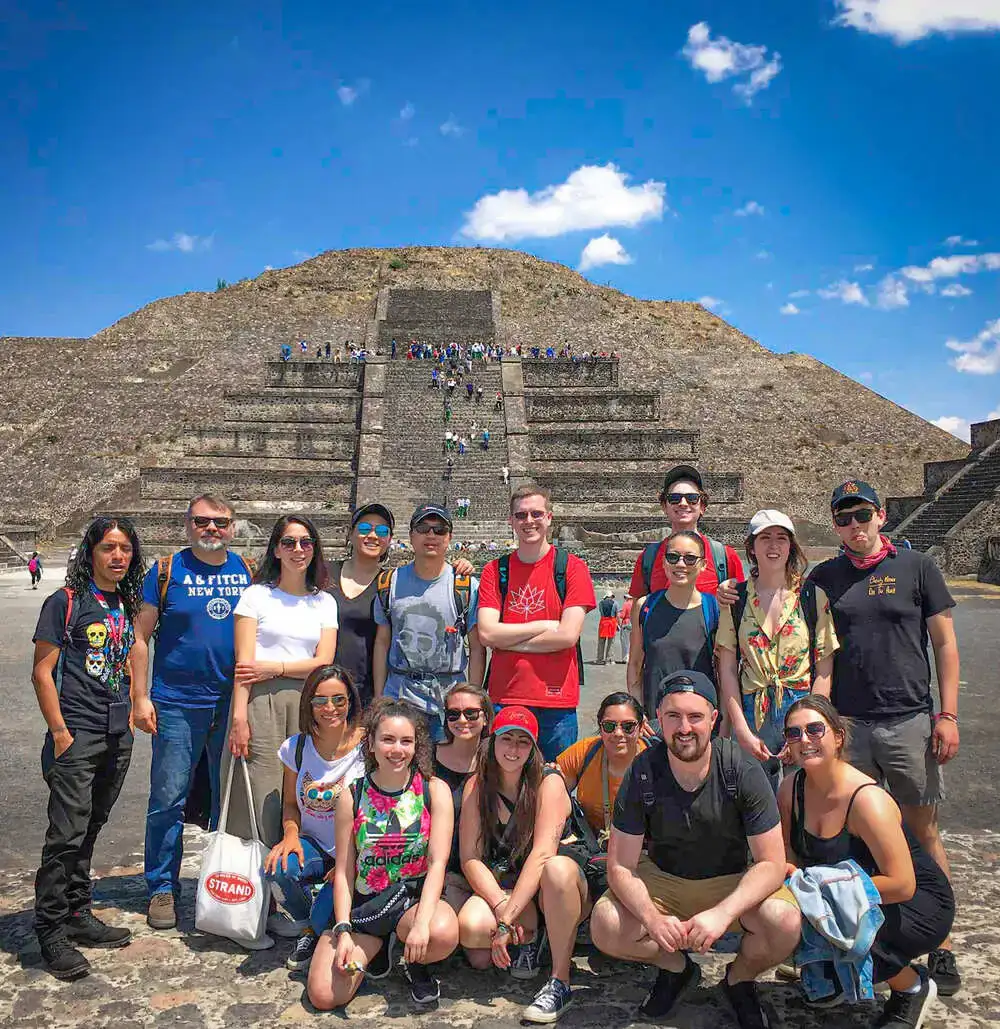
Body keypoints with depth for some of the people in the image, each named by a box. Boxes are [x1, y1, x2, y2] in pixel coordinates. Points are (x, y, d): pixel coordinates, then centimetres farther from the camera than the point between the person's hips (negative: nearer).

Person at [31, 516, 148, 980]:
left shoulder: (126, 604, 10)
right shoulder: (65, 601, -8)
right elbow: (42, 672, -9)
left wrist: (136, 710, 13)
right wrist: (60, 733, -12)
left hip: (117, 736, 6)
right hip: (77, 736, -6)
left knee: (89, 831, 16)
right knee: (67, 834, -5)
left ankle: (78, 915, 29)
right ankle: (52, 933, 8)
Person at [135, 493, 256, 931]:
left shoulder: (247, 572, 7)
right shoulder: (166, 571, -1)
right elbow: (140, 635, 0)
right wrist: (140, 696, -6)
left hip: (234, 703, 3)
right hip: (177, 704, -2)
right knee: (168, 799, 4)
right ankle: (162, 888, 21)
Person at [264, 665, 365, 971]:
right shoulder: (295, 748, -1)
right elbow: (290, 804, 11)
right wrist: (291, 835, -12)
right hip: (314, 846, 4)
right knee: (279, 868, -28)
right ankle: (308, 932, 5)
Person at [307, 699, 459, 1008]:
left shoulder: (434, 791, -6)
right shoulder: (351, 797, -2)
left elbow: (438, 862, -13)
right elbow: (343, 871, 0)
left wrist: (422, 921, -27)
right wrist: (343, 932, -12)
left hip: (414, 898, -1)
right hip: (362, 904, 2)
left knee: (443, 932, -36)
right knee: (324, 996, -17)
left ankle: (417, 963, 3)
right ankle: (378, 945, 14)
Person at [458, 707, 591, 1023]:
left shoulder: (549, 784, -13)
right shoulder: (477, 786, -3)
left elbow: (542, 854, -24)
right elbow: (470, 858, -8)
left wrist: (506, 921, -30)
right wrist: (500, 904, -24)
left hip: (549, 892, -2)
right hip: (501, 888, 3)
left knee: (558, 867, -37)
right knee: (470, 928, -29)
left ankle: (560, 983, -24)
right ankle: (529, 937, 3)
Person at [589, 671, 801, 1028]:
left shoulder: (743, 771, -21)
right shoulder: (642, 774, -18)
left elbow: (772, 864, -18)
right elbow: (621, 866, -14)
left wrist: (722, 913, -33)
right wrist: (653, 919, -33)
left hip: (733, 884, -1)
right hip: (662, 882, 1)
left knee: (784, 922, -30)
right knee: (605, 926, -24)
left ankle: (739, 979, 6)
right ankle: (677, 969, 10)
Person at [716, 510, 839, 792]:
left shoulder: (814, 596, 2)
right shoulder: (736, 599, 4)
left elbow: (824, 671, -1)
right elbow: (727, 669, 2)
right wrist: (741, 729, -5)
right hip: (752, 714, 1)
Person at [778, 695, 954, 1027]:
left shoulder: (866, 800, -29)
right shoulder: (791, 788, -9)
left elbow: (902, 885, -30)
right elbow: (790, 855, 1)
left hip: (920, 904, -6)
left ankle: (914, 986, 0)